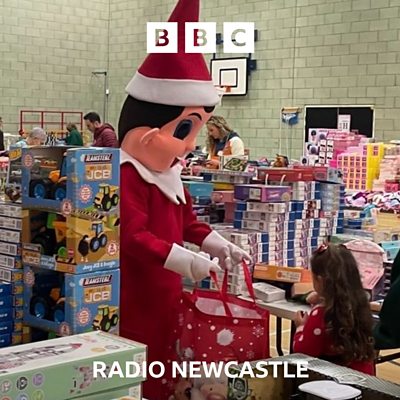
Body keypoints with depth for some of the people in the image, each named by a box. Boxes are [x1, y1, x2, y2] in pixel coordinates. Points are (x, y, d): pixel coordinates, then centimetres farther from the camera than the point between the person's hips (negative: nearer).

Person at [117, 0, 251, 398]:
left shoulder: (168, 172, 11)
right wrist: (187, 261, -34)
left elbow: (187, 223, 20)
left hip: (164, 295, 10)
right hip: (133, 301, -10)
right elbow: (132, 237, -29)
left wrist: (217, 244, 7)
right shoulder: (128, 175, -23)